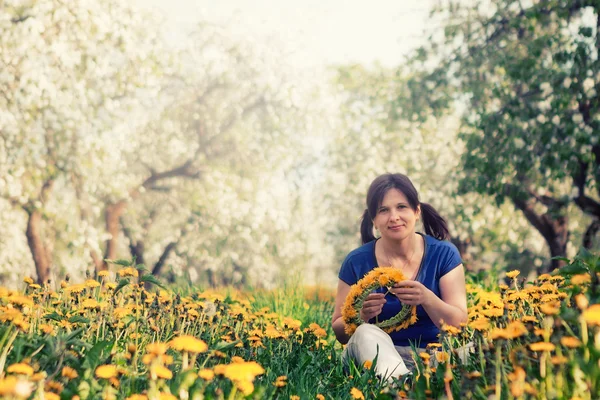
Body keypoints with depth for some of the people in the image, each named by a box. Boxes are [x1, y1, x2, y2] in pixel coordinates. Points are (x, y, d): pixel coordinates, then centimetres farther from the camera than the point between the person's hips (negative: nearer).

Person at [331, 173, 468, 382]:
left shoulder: (443, 254, -1)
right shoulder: (357, 262, -1)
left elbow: (460, 325, -6)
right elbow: (339, 331, 2)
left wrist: (427, 298, -27)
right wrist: (361, 316, -22)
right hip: (375, 356, 1)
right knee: (366, 333, -35)